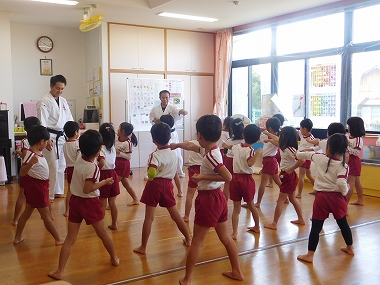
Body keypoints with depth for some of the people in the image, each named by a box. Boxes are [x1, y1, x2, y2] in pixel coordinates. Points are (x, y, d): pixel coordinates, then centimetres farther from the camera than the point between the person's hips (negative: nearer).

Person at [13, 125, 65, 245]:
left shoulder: (36, 152, 0)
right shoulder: (31, 155, -28)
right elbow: (22, 173, -38)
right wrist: (30, 163, -54)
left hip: (36, 185, 10)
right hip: (36, 186, -10)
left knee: (27, 212, 19)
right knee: (46, 215, 2)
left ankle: (18, 237, 30)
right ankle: (58, 239, 13)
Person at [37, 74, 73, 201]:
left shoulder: (63, 101, 13)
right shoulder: (44, 101, -9)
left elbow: (69, 119, 16)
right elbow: (42, 122, -15)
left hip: (62, 137, 7)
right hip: (51, 137, -7)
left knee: (61, 165, 12)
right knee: (52, 166, -8)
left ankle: (58, 191, 25)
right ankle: (49, 194, 3)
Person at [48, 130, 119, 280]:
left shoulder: (79, 160, -1)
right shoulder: (93, 167, -21)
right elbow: (87, 189, -23)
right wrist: (105, 182, -15)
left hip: (75, 200, 5)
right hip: (90, 202, -5)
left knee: (70, 238, 7)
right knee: (102, 233, 16)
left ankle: (59, 271, 7)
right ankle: (114, 258, 35)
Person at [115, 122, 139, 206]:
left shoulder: (127, 143, -21)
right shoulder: (117, 139, 1)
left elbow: (128, 157, -20)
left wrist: (119, 152, -23)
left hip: (123, 165, -9)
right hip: (117, 163, 9)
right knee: (125, 183, 16)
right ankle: (135, 200, 27)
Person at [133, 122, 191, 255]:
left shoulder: (155, 155, -17)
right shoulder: (174, 152, 2)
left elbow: (151, 174, -30)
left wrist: (150, 177, -10)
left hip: (154, 185, -5)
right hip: (168, 184, 5)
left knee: (149, 217, 2)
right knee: (175, 214, 19)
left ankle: (143, 247, 9)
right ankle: (188, 239, 30)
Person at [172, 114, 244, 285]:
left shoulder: (210, 156, -22)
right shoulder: (212, 150, 5)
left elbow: (228, 177, -27)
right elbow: (191, 146, 23)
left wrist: (203, 177, -21)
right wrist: (177, 145, 37)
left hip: (208, 199, -9)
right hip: (218, 197, 9)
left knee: (197, 241, 1)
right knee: (225, 237, 18)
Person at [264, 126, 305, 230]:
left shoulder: (290, 149, -23)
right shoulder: (284, 147, 3)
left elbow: (302, 160, -34)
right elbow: (277, 139, 23)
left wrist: (290, 169, -24)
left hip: (289, 176, -10)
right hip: (287, 176, 10)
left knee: (281, 199, -5)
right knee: (292, 198, 20)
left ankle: (274, 224, 0)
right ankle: (300, 219, 30)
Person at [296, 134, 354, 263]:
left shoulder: (320, 158, -4)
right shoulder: (343, 166, -10)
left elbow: (308, 155, 16)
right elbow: (341, 183, -23)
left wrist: (296, 154, 36)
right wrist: (345, 191, -1)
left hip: (322, 197, -1)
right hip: (337, 197, 1)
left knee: (316, 226, 2)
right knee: (343, 223, 22)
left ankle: (310, 255, 2)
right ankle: (350, 248, 42)